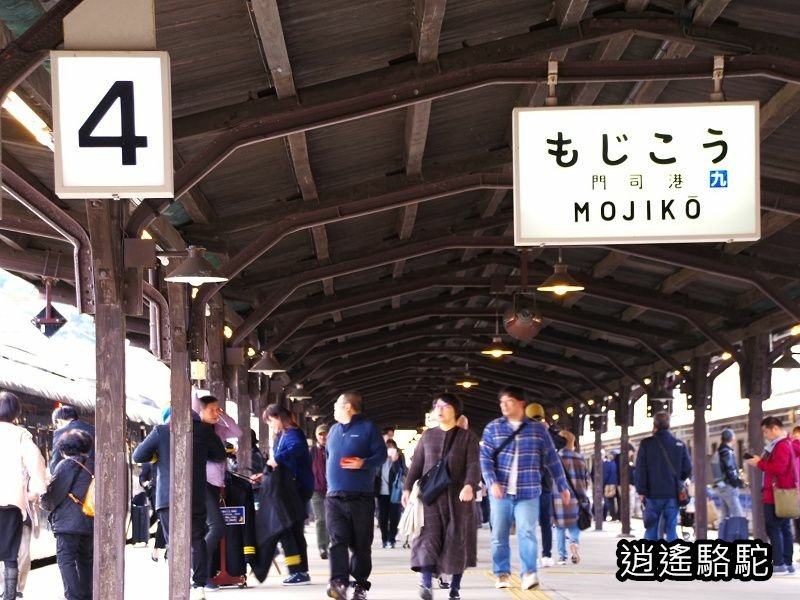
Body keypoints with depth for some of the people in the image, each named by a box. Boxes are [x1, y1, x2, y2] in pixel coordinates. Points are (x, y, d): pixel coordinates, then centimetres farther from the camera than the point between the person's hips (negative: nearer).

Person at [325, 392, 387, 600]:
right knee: (337, 540, -11)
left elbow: (381, 455, -6)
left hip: (361, 497, -4)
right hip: (334, 497, 4)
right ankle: (338, 582, -22)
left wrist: (363, 463, -21)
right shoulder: (334, 430, 17)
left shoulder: (368, 428, -1)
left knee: (361, 543, 3)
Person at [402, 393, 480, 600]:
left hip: (457, 496, -2)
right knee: (428, 537, -11)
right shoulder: (428, 435, 13)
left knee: (456, 539, 2)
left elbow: (473, 465, -7)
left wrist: (469, 486, -24)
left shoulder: (467, 436, 4)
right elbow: (417, 464, 15)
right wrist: (407, 488, 6)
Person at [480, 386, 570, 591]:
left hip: (528, 492, -1)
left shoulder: (538, 429, 5)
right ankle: (502, 574, 14)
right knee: (499, 535, 4)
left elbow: (552, 459, 9)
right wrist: (492, 482, -17)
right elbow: (485, 458, -2)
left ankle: (529, 574, -14)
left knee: (527, 532, -12)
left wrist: (563, 486, 9)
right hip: (500, 492, 1)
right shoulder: (493, 428, 4)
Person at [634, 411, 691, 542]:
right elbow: (688, 469, 3)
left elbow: (640, 470, -5)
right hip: (673, 494, 2)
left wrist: (641, 491, 2)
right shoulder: (679, 445, 2)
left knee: (651, 528, 5)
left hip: (653, 493, -1)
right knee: (671, 529, 5)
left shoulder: (646, 444, -5)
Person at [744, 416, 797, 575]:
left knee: (773, 527, -9)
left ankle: (779, 564, -11)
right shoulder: (782, 444, 17)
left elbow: (778, 468, -24)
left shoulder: (782, 446, -15)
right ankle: (787, 564, 14)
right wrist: (761, 462, 6)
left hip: (777, 495, -10)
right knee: (783, 528, 11)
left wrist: (759, 463, -16)